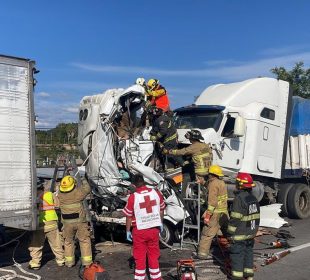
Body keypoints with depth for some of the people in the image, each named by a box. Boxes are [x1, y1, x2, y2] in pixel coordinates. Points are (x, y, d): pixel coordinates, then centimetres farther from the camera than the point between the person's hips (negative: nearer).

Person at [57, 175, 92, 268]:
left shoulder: (60, 195, -6)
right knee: (85, 241, 8)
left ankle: (69, 262, 23)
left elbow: (58, 186, 16)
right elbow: (87, 189, 6)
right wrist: (84, 182, 25)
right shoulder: (78, 192, -13)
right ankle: (87, 262, 10)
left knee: (68, 242, 17)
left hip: (67, 223, 3)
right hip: (80, 222, -3)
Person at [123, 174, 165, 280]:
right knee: (154, 255, 16)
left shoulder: (133, 197, -15)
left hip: (140, 231, -3)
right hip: (154, 229, 3)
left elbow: (129, 216, -8)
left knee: (140, 257, 9)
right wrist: (160, 222, 23)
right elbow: (161, 209, 8)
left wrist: (128, 231, 4)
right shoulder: (156, 193, -4)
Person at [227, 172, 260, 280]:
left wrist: (230, 233, -11)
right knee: (248, 252, 16)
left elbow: (235, 218, -19)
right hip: (251, 233, 8)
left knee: (237, 254, 0)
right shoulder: (253, 198, 8)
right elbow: (256, 217, 15)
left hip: (240, 234, -8)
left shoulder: (239, 199, -19)